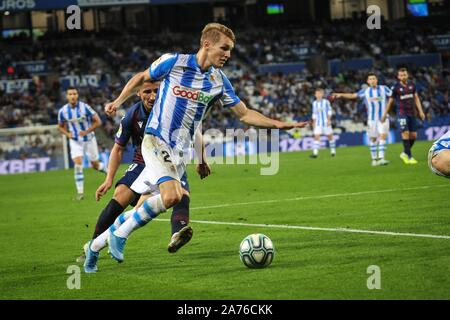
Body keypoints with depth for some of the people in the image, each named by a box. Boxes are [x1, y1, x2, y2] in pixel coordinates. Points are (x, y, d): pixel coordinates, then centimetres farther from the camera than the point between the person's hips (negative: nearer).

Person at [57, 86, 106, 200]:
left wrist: (87, 132, -22)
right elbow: (60, 126, 7)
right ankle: (80, 192, -11)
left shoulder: (84, 107, -19)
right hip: (75, 141, 1)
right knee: (78, 163, -16)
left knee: (95, 165, 8)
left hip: (89, 139, -1)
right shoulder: (62, 111, -10)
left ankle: (105, 168, 45)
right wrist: (67, 134, -13)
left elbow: (98, 121, -13)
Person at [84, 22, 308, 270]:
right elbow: (141, 78, 9)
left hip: (178, 149, 6)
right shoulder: (172, 62, -8)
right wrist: (118, 102, 2)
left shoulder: (219, 81, 4)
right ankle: (120, 234, -9)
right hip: (156, 140, -6)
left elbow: (245, 114, 8)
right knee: (171, 196, -26)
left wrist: (278, 124, -3)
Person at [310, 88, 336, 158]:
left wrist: (328, 120, -13)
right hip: (318, 123, 2)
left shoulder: (326, 102, -4)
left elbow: (329, 111, -4)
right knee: (316, 136, -11)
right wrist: (314, 122, 12)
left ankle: (333, 150, 26)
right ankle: (315, 153, -17)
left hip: (326, 123, -2)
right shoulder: (314, 103, 7)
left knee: (330, 136, 8)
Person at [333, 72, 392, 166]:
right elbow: (353, 95, 9)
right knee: (373, 138, 4)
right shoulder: (365, 91, 6)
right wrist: (341, 95, 1)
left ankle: (381, 158, -20)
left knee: (383, 136, -15)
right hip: (372, 119, 2)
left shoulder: (384, 89, 2)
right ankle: (374, 159, 17)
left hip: (383, 118, -2)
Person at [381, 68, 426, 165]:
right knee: (405, 133, -16)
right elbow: (390, 101, 4)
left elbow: (416, 98, 14)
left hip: (412, 113, 5)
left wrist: (420, 111, 6)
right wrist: (385, 114, 9)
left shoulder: (412, 85, 6)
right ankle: (409, 157, -12)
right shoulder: (396, 88, -6)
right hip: (402, 113, -5)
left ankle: (405, 153, 24)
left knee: (414, 136, 4)